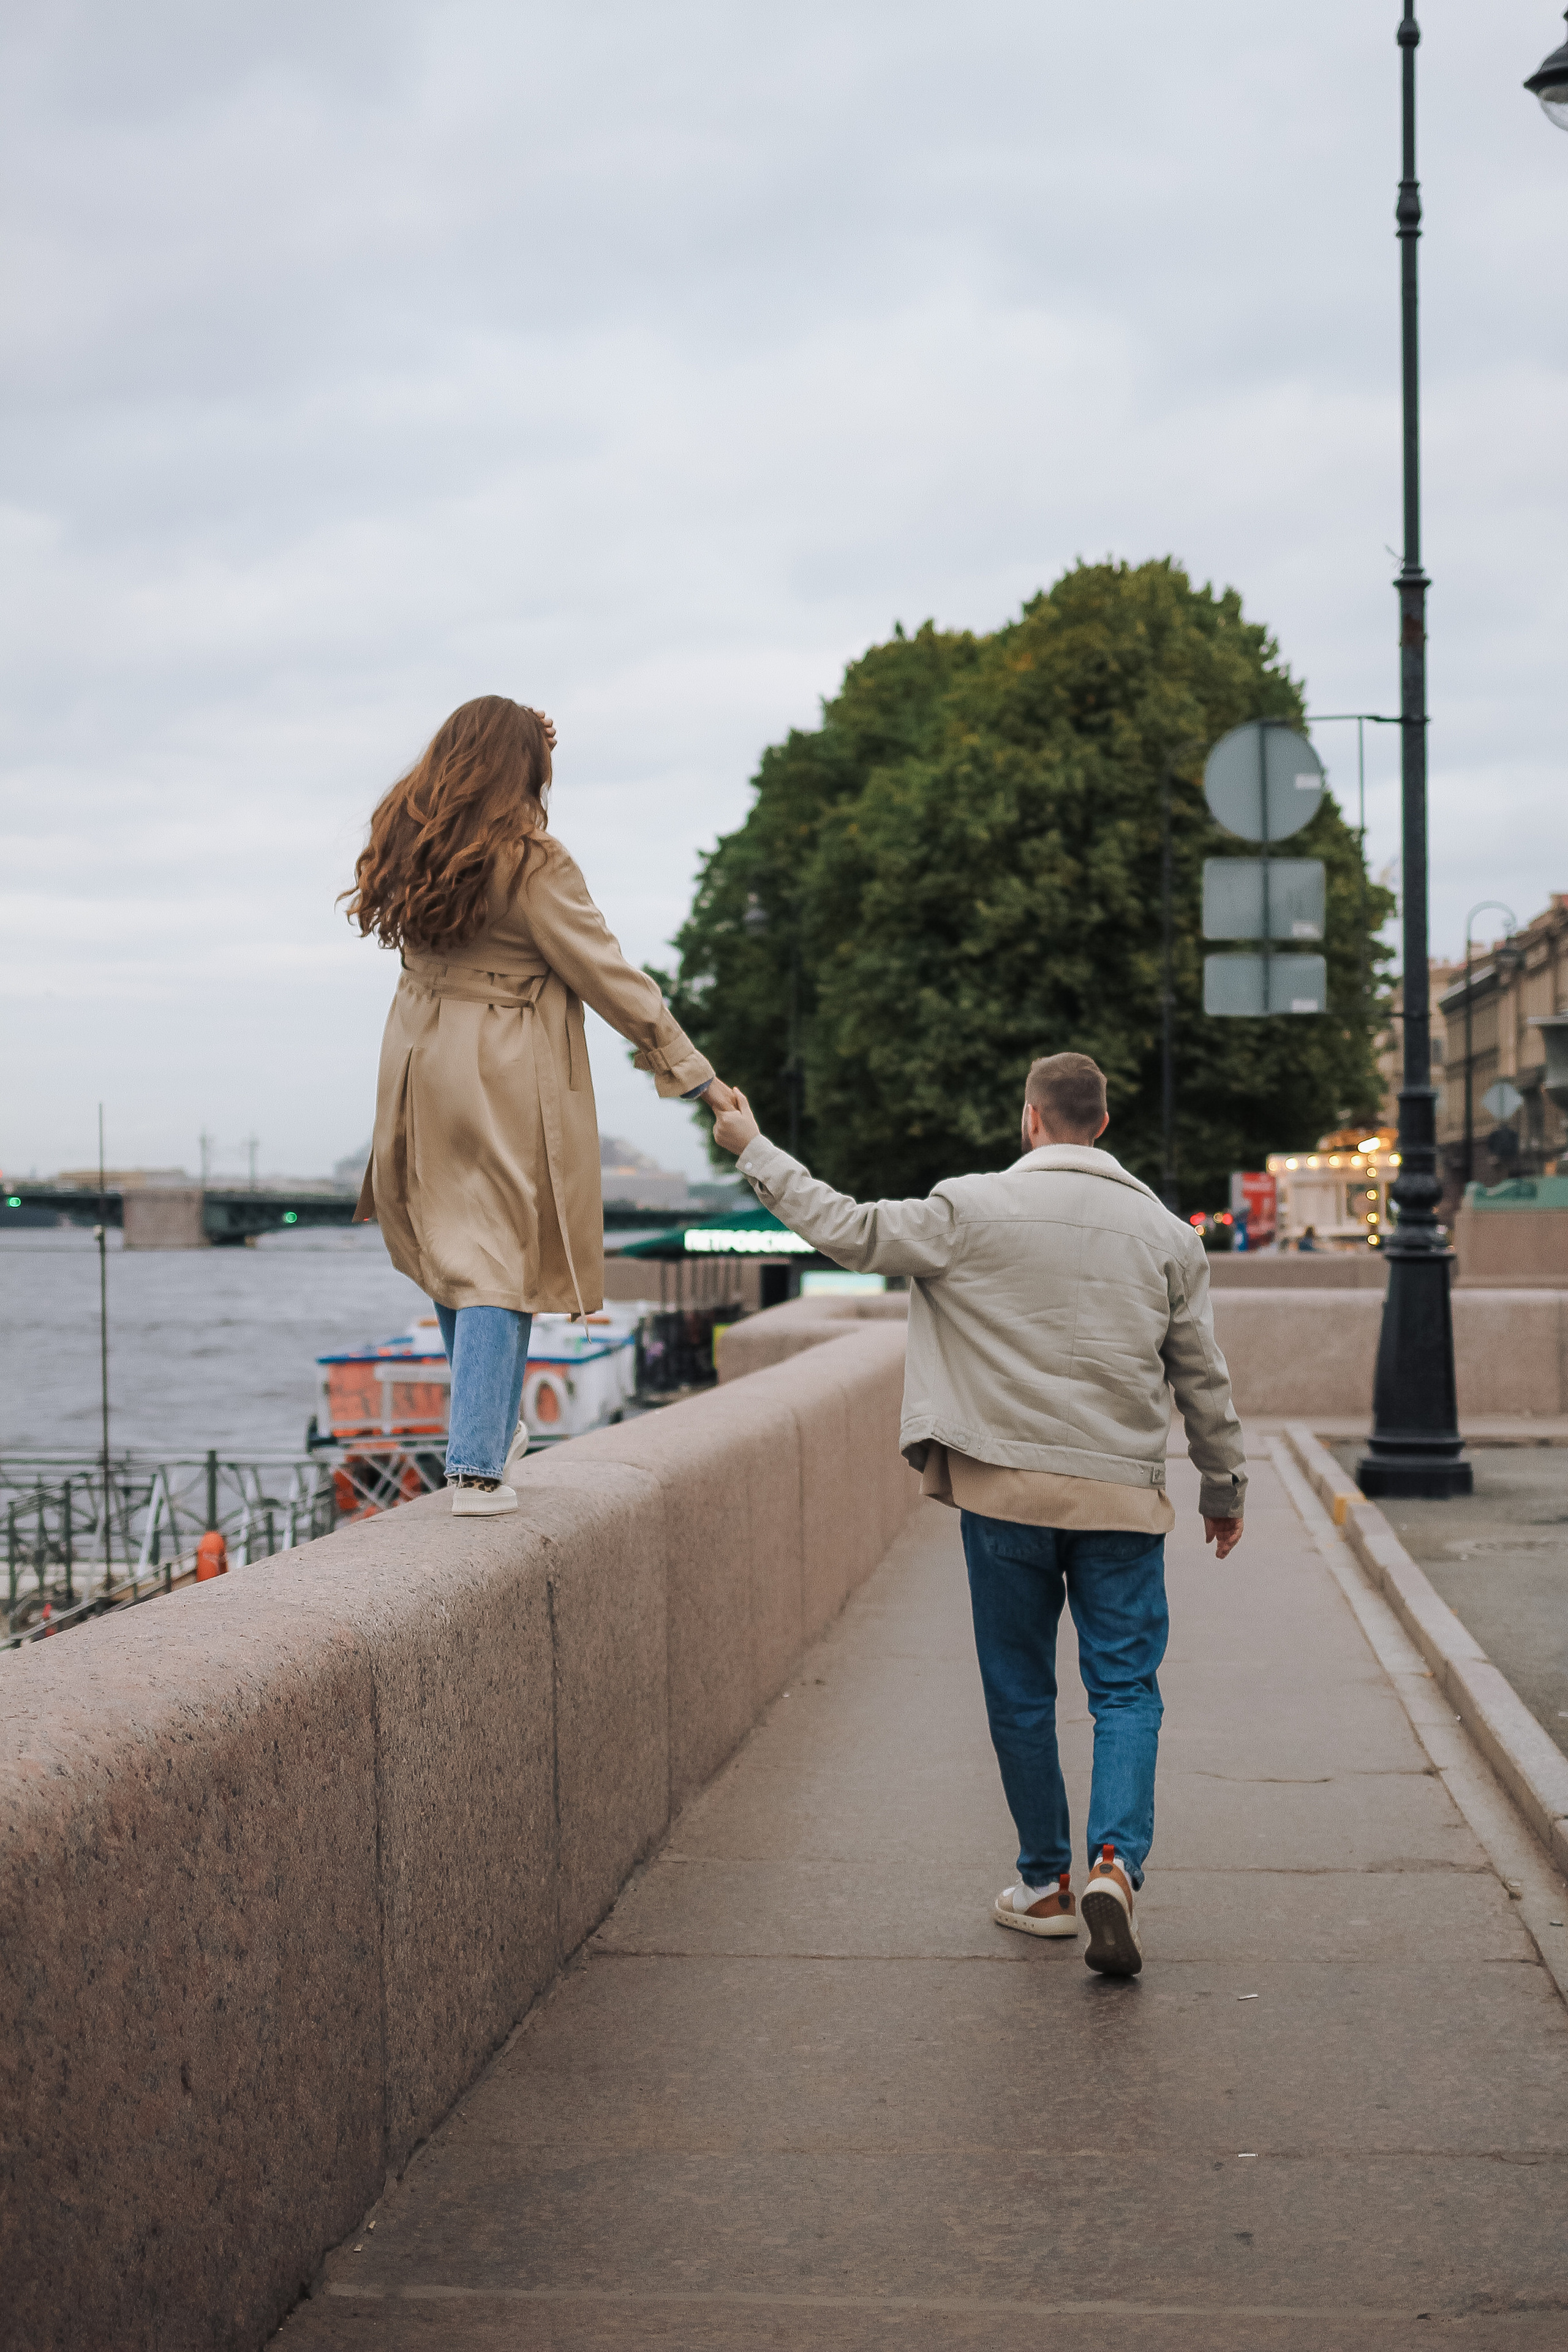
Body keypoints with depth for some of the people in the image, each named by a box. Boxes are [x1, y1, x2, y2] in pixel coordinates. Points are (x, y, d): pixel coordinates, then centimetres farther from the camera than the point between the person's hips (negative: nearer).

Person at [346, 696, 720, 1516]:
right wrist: (685, 1064, -2)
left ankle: (488, 1428, 29)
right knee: (501, 1262, -2)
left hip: (424, 1069, 7)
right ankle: (478, 1464, -3)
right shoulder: (532, 862, -14)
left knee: (453, 1248, 18)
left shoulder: (408, 842, 5)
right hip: (509, 1080, -7)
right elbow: (606, 973, -11)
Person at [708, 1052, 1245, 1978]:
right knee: (1126, 1690, 5)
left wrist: (756, 1151, 10)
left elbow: (852, 1231, 0)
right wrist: (1226, 1487, 21)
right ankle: (1116, 1861, -15)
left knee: (1020, 1694, 11)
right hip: (1124, 1494, 1)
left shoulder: (973, 1210, -5)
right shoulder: (1165, 1232, 5)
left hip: (1007, 1492, -1)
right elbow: (1203, 1376, 10)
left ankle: (1048, 1884, 20)